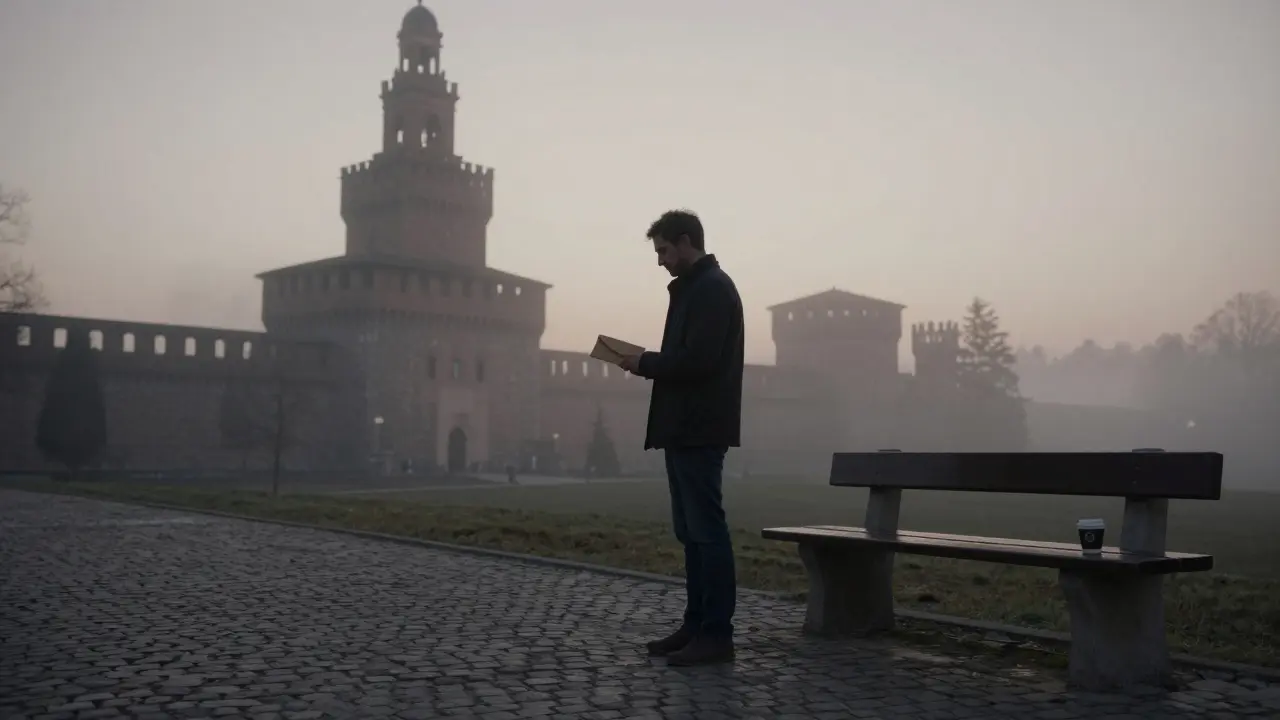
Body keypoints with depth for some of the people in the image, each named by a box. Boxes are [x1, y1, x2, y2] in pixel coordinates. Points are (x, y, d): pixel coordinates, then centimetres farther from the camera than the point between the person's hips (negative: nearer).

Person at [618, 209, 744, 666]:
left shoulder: (712, 288, -11)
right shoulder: (694, 287, 20)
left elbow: (697, 360, -21)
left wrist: (644, 364, -9)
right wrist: (650, 363, 6)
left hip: (699, 429, -10)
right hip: (686, 427, 10)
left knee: (706, 529, -7)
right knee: (691, 531, 11)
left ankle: (717, 634, -3)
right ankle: (697, 625, 17)